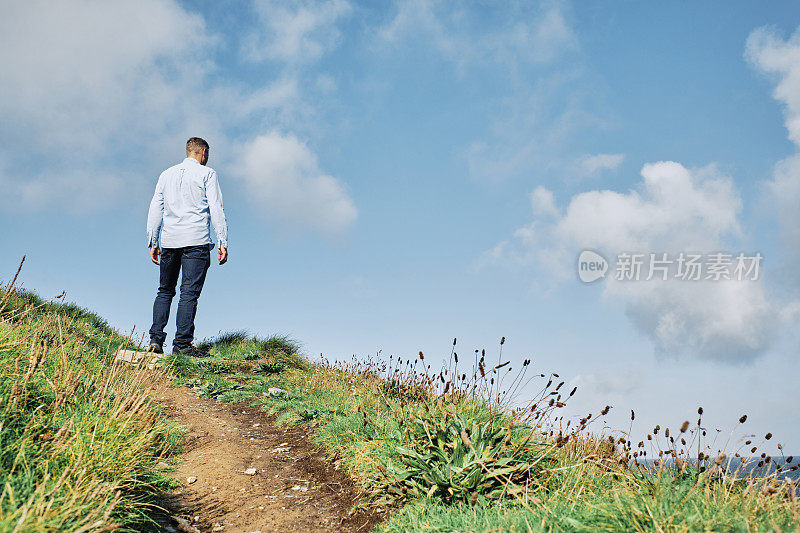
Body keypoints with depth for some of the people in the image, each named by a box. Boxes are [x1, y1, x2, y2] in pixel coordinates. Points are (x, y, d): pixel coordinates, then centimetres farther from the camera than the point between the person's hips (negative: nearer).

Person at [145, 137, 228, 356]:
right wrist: (223, 242, -5)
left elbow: (155, 210, 14)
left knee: (165, 291, 14)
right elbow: (216, 209, -5)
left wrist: (153, 243, 16)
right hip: (196, 242, -4)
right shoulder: (206, 174, 3)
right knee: (189, 293, -4)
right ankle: (182, 344, -8)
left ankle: (156, 338, 4)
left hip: (169, 241, 4)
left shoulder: (166, 174, 16)